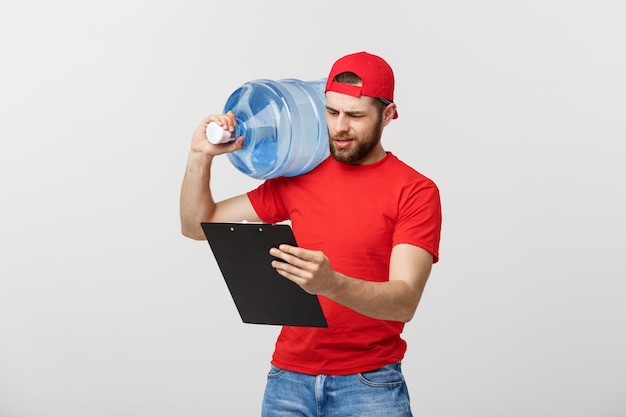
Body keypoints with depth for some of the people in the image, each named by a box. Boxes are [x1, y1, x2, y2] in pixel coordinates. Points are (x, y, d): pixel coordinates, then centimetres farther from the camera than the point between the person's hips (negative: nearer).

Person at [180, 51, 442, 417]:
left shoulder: (415, 191, -7)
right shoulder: (299, 177, 6)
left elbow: (405, 301, -19)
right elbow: (198, 226, 11)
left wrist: (330, 283, -35)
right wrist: (200, 156, -4)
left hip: (369, 384, -4)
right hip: (289, 379, 4)